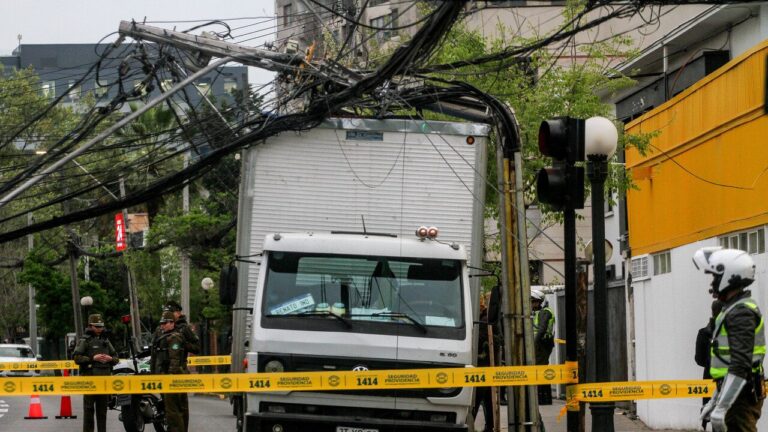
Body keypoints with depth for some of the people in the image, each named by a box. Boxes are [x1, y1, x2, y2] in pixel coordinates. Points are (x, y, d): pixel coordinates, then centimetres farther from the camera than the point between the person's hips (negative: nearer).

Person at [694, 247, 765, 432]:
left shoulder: (741, 313, -16)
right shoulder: (733, 309, 18)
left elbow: (740, 365, -25)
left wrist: (721, 408, -28)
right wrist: (714, 402, 26)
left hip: (742, 394, -11)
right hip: (736, 393, 11)